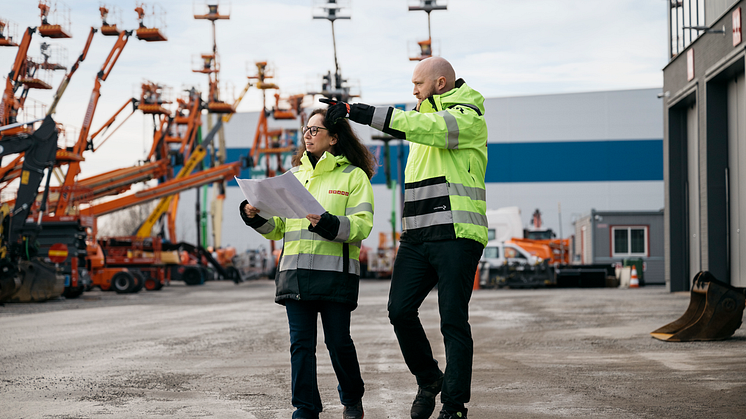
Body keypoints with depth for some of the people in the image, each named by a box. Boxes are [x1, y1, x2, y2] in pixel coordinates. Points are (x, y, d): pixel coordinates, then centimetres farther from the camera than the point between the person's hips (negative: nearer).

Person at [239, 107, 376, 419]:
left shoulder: (353, 175, 4)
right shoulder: (293, 176, 18)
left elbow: (362, 225, -7)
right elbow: (278, 228, 18)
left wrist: (329, 225, -23)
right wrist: (257, 218, -2)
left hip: (335, 271, -4)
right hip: (295, 270, 4)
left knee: (338, 341, 0)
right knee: (301, 343, 0)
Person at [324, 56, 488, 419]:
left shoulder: (468, 117, -5)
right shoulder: (423, 115, 23)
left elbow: (420, 127, -20)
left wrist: (358, 111, -21)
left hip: (456, 236, -7)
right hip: (416, 236, 7)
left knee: (453, 321, -5)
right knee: (400, 311, -4)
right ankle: (428, 380, 18)